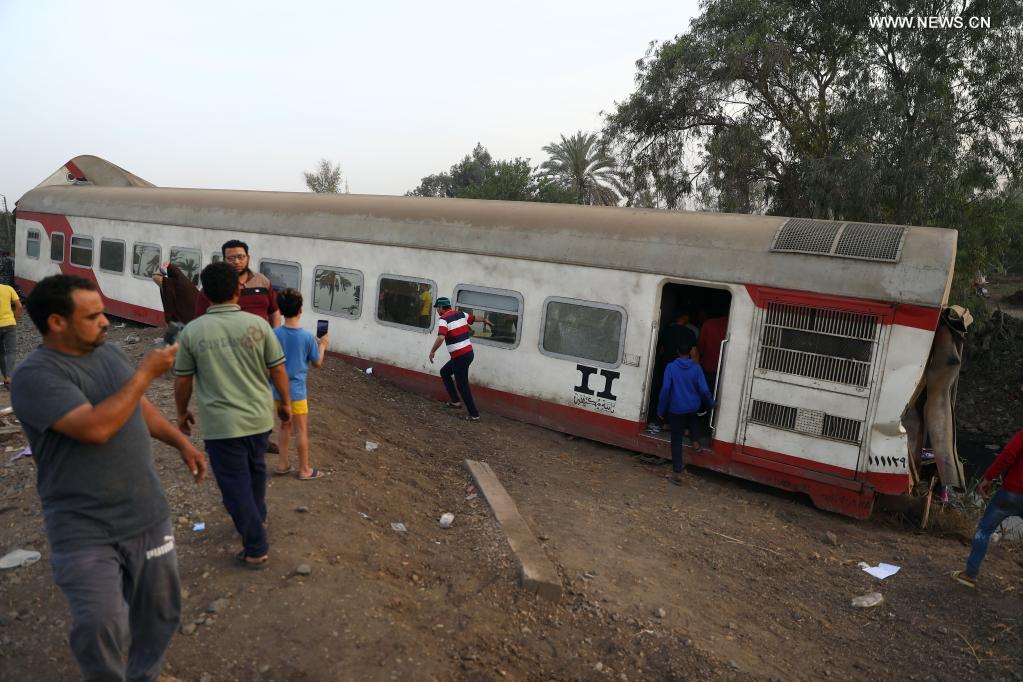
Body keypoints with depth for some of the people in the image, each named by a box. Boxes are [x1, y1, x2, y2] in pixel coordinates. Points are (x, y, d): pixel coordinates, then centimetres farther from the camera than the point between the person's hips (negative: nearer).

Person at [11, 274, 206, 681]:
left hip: (148, 516, 6)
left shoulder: (109, 352, 4)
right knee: (100, 628, -11)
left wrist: (181, 442, 14)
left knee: (160, 613, 17)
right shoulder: (36, 375, -18)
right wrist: (146, 373, -21)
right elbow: (96, 428, -29)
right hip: (85, 532, -6)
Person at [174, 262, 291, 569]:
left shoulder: (192, 331, -9)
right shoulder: (258, 324, -8)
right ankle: (258, 517, 49)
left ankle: (255, 550, 18)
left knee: (236, 486, 9)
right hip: (259, 417, 3)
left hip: (220, 425, -2)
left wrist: (182, 413, 16)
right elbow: (278, 371, -2)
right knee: (256, 470, 27)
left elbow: (183, 381, -1)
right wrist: (285, 403, 13)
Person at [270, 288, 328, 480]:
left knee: (285, 426, 21)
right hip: (296, 391, -4)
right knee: (301, 430, 8)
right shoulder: (308, 337, -13)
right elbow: (317, 363, -1)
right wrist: (322, 345, 14)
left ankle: (283, 464, 28)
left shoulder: (274, 334, -7)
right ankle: (304, 470, 17)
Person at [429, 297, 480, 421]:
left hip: (459, 357, -8)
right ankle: (455, 401, 25)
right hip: (469, 352, 8)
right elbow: (474, 318, 26)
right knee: (444, 372, 23)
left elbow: (441, 337, -28)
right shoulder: (461, 314, 8)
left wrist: (432, 351, -16)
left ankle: (474, 414, 7)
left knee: (462, 385, 2)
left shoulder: (443, 319, -13)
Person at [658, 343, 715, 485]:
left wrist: (661, 410, -5)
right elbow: (704, 390, -6)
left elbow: (665, 389, -14)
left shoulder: (671, 367, -11)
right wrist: (711, 404, 13)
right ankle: (696, 442, 33)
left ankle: (677, 473, 7)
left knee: (676, 440, 6)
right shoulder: (696, 368, -6)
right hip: (693, 407, 2)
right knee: (692, 417, 40)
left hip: (676, 409, -2)